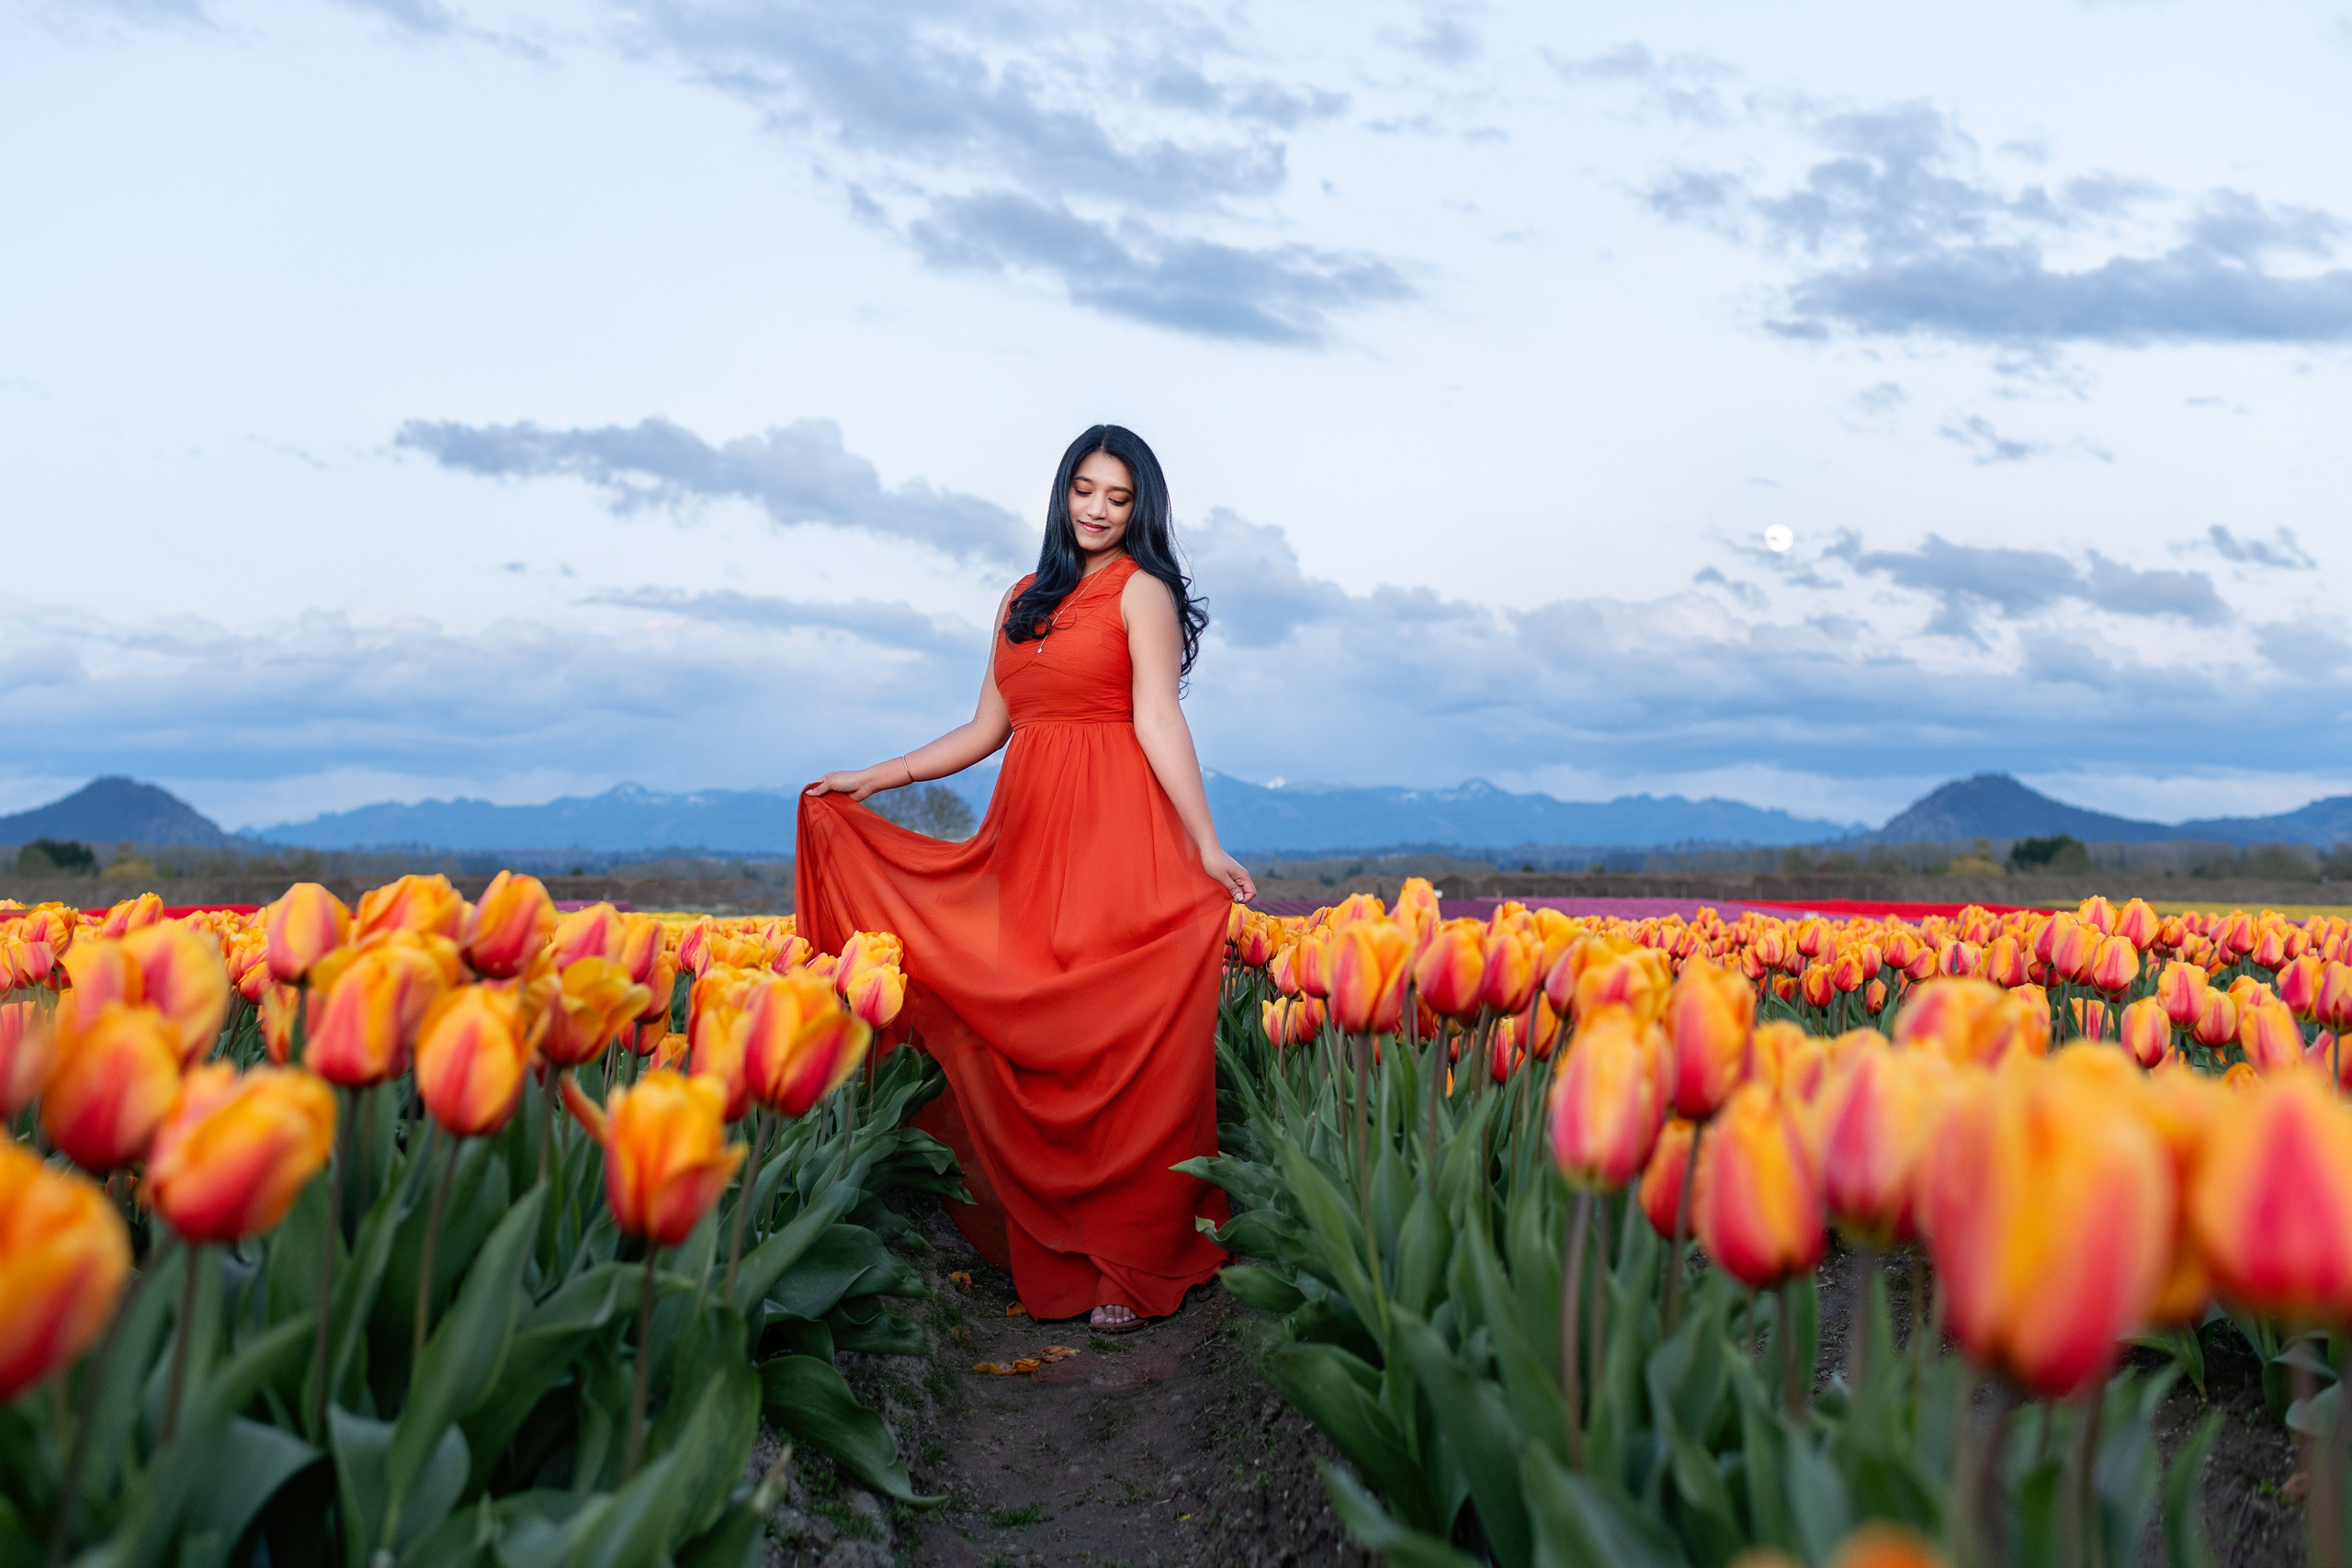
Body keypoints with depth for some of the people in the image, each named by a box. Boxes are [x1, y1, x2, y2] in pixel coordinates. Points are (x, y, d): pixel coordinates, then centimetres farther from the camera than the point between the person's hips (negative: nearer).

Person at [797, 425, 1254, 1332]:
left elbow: (1158, 721, -9)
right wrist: (875, 778, 19)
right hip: (1027, 831, 6)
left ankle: (1130, 1265, 1)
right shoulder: (1024, 600, 19)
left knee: (1115, 1035, -7)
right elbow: (987, 729, 21)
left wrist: (1206, 845, -19)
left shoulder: (1141, 588, 1)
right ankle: (1051, 1256, 11)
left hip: (1116, 834, -6)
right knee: (1033, 1042, 2)